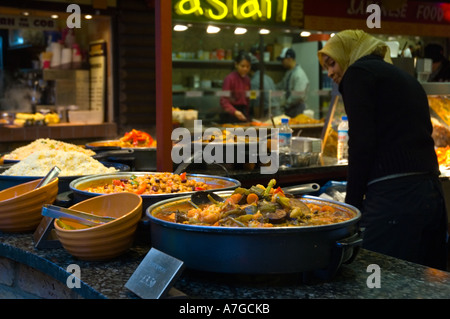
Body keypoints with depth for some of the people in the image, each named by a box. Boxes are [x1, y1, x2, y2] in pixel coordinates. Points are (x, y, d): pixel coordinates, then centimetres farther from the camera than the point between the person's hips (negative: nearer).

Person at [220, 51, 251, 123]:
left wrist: (247, 116, 8)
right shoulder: (230, 78, -9)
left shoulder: (247, 79, 9)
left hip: (243, 116, 6)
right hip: (231, 117, -6)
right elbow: (224, 101, -15)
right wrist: (235, 112, -31)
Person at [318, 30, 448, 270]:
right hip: (432, 194, 9)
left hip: (394, 196, -9)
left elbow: (361, 144, -10)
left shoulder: (359, 72, 0)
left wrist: (352, 204, -3)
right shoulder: (406, 78, 25)